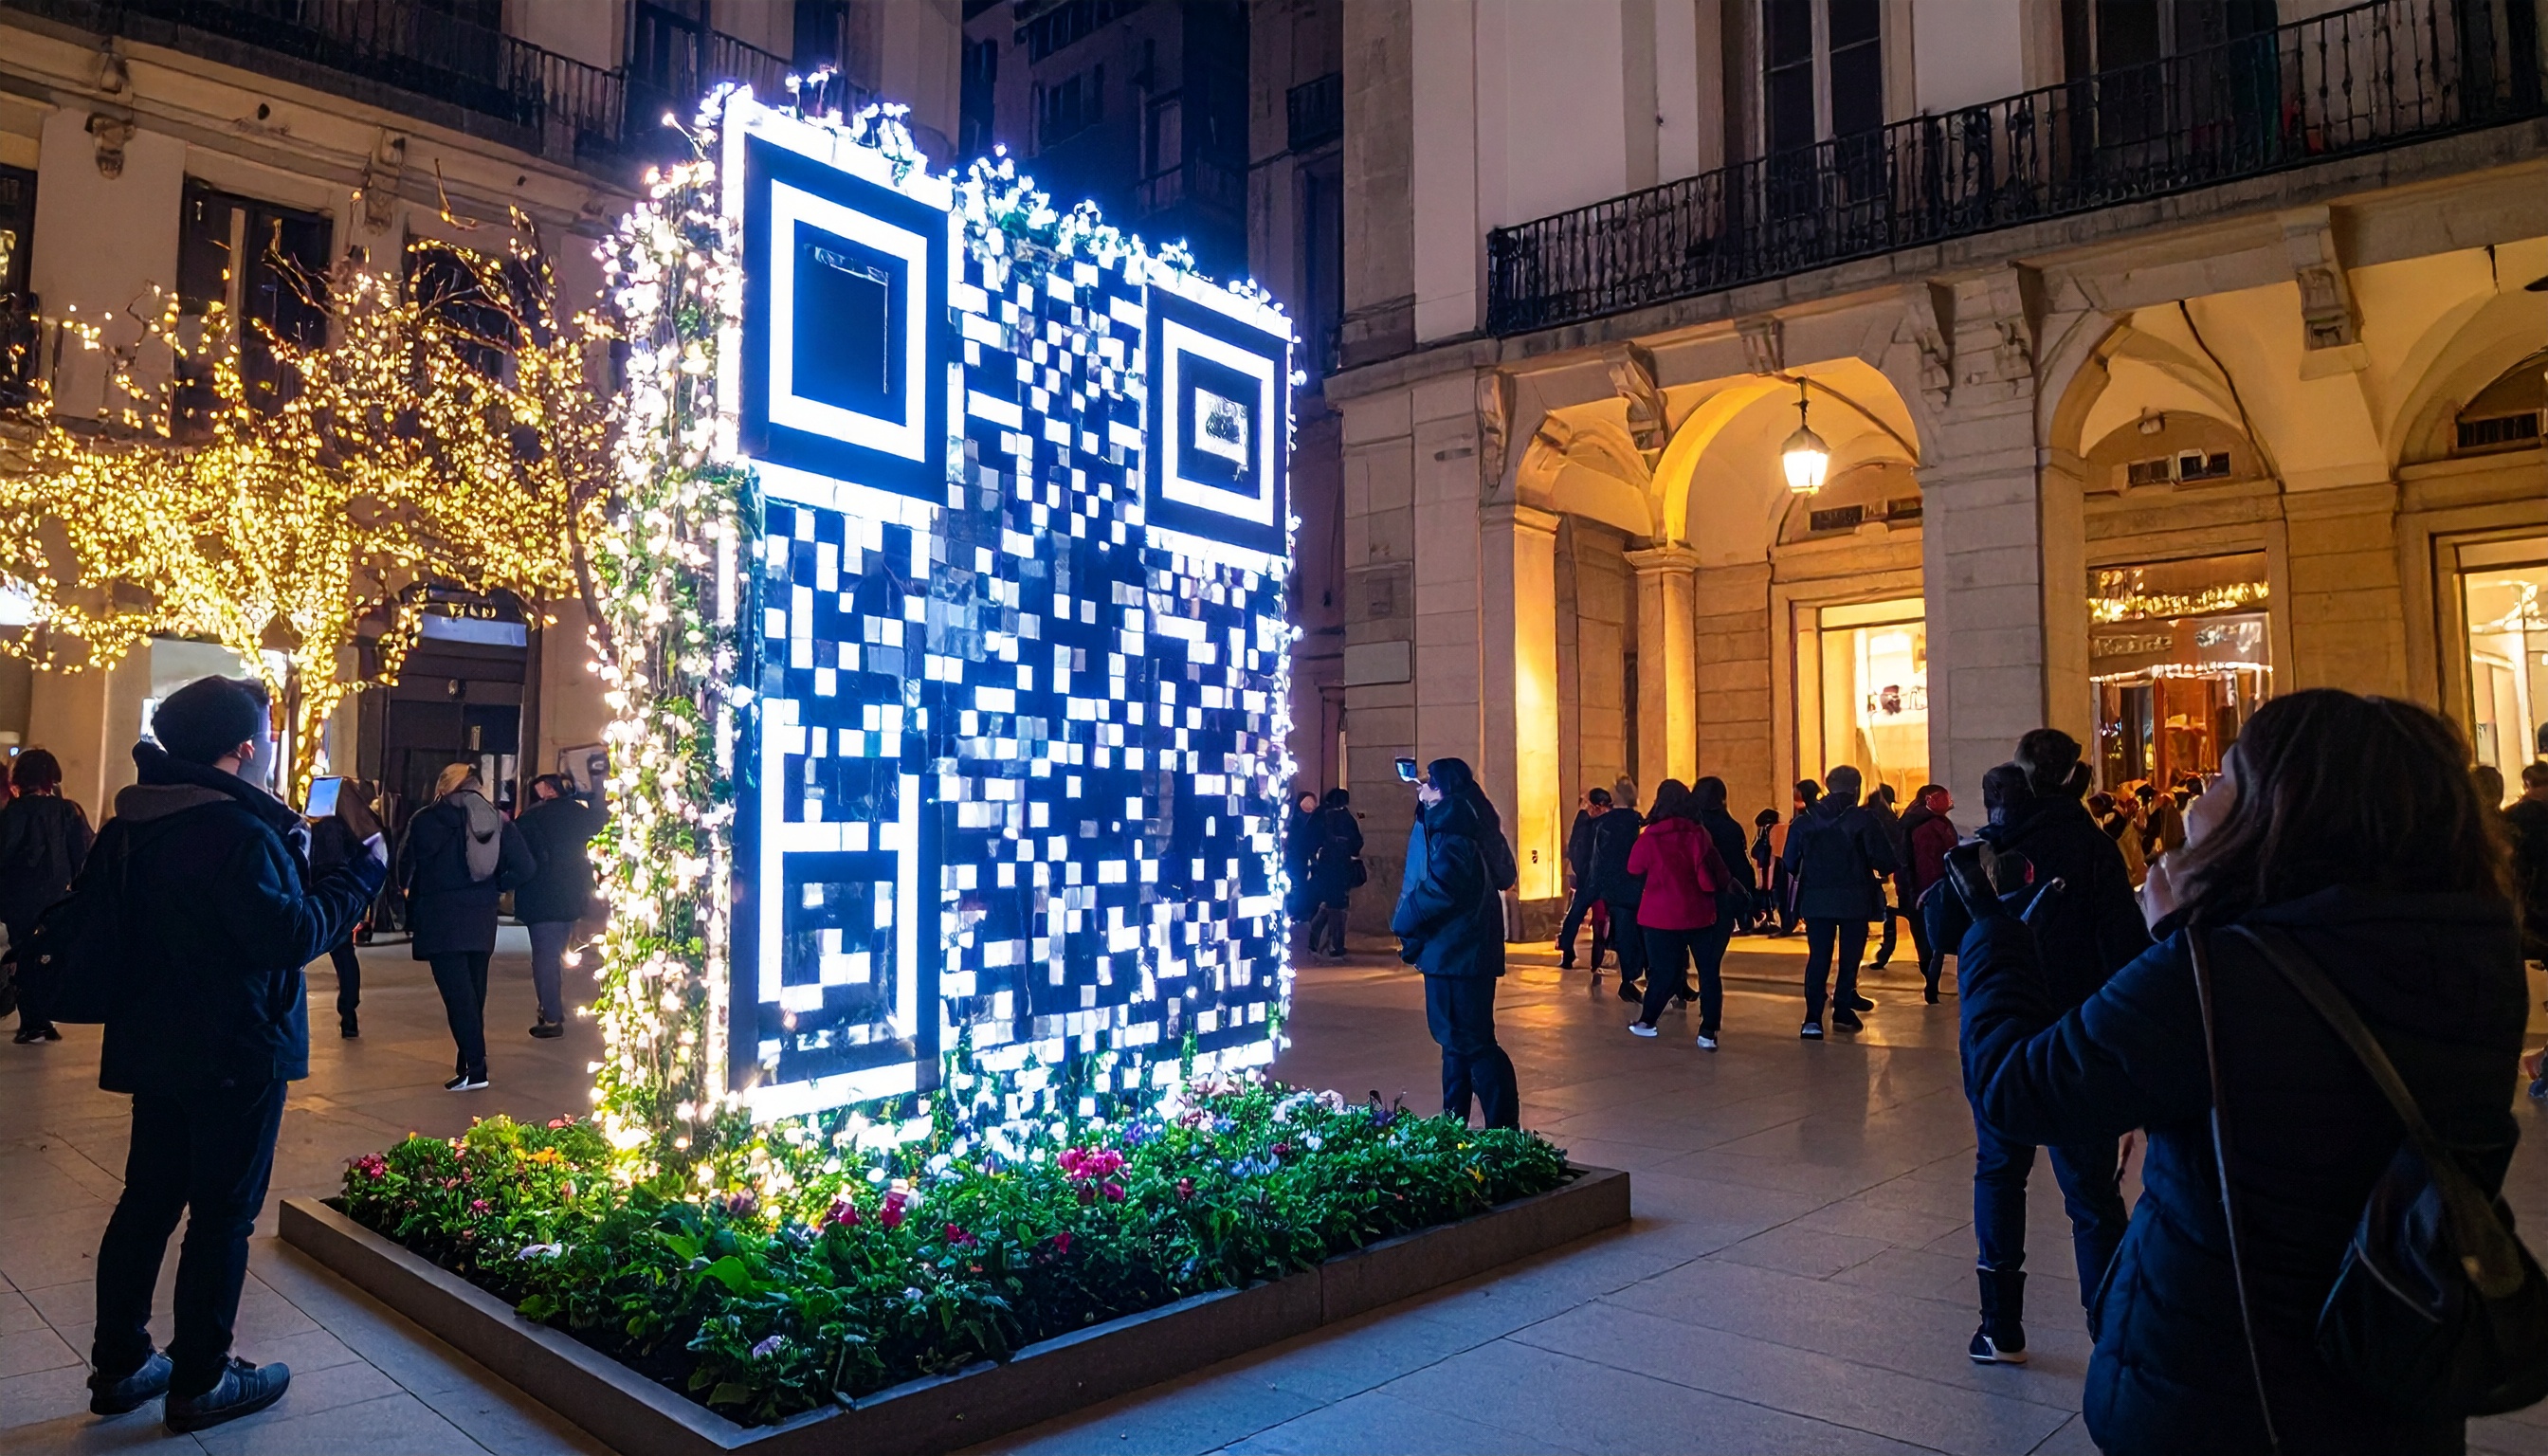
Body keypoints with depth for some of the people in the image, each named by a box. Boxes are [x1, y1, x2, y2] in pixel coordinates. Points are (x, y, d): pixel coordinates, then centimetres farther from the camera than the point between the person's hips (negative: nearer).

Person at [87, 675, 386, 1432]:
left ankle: (119, 1365, 28)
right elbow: (291, 935, -25)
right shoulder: (240, 830, -23)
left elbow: (91, 905, 18)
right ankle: (200, 1383, 13)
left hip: (154, 1045, 9)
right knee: (223, 1211, 3)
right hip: (235, 1052, -9)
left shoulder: (135, 820, 6)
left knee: (148, 1199, 18)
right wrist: (364, 871, -16)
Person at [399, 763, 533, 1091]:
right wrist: (494, 888, 11)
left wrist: (409, 891, 16)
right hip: (482, 921, 5)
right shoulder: (498, 820, 6)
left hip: (440, 919, -4)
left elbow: (406, 866, -4)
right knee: (474, 991, 14)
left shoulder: (427, 820, -6)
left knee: (456, 993, -5)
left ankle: (474, 1067, -11)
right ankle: (471, 1062, 20)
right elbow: (525, 866, 0)